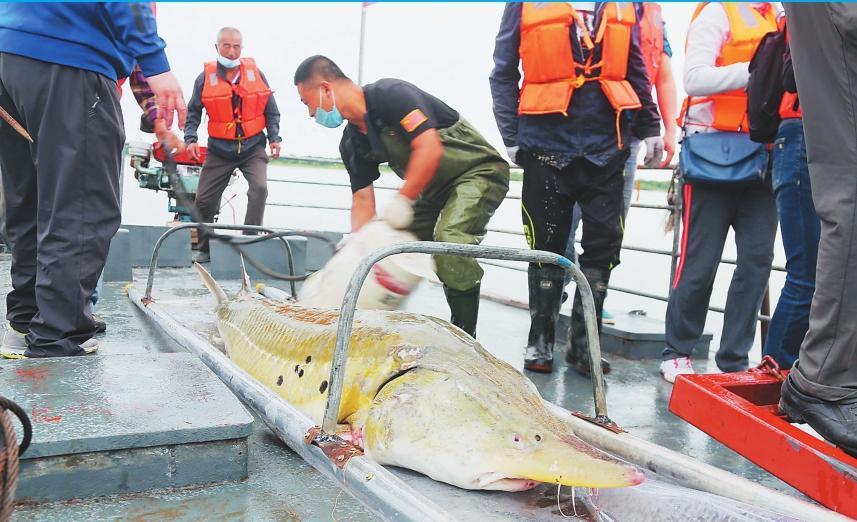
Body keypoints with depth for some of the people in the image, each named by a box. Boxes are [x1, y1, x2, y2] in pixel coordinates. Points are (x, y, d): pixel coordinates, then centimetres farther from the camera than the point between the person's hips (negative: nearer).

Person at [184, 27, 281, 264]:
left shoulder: (255, 73, 1)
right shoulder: (206, 77, -2)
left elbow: (271, 110, 9)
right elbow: (193, 112, 7)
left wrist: (274, 138, 1)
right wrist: (191, 139, -5)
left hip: (253, 148, 0)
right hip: (219, 150, 0)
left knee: (259, 188, -22)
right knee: (204, 199, 2)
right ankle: (203, 248, 22)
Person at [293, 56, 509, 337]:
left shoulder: (391, 94, -22)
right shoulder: (351, 143, 3)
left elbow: (430, 148, -31)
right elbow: (363, 199, 4)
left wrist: (402, 201, -26)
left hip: (479, 170, -9)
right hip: (434, 187, 9)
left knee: (450, 238, -29)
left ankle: (464, 336, -19)